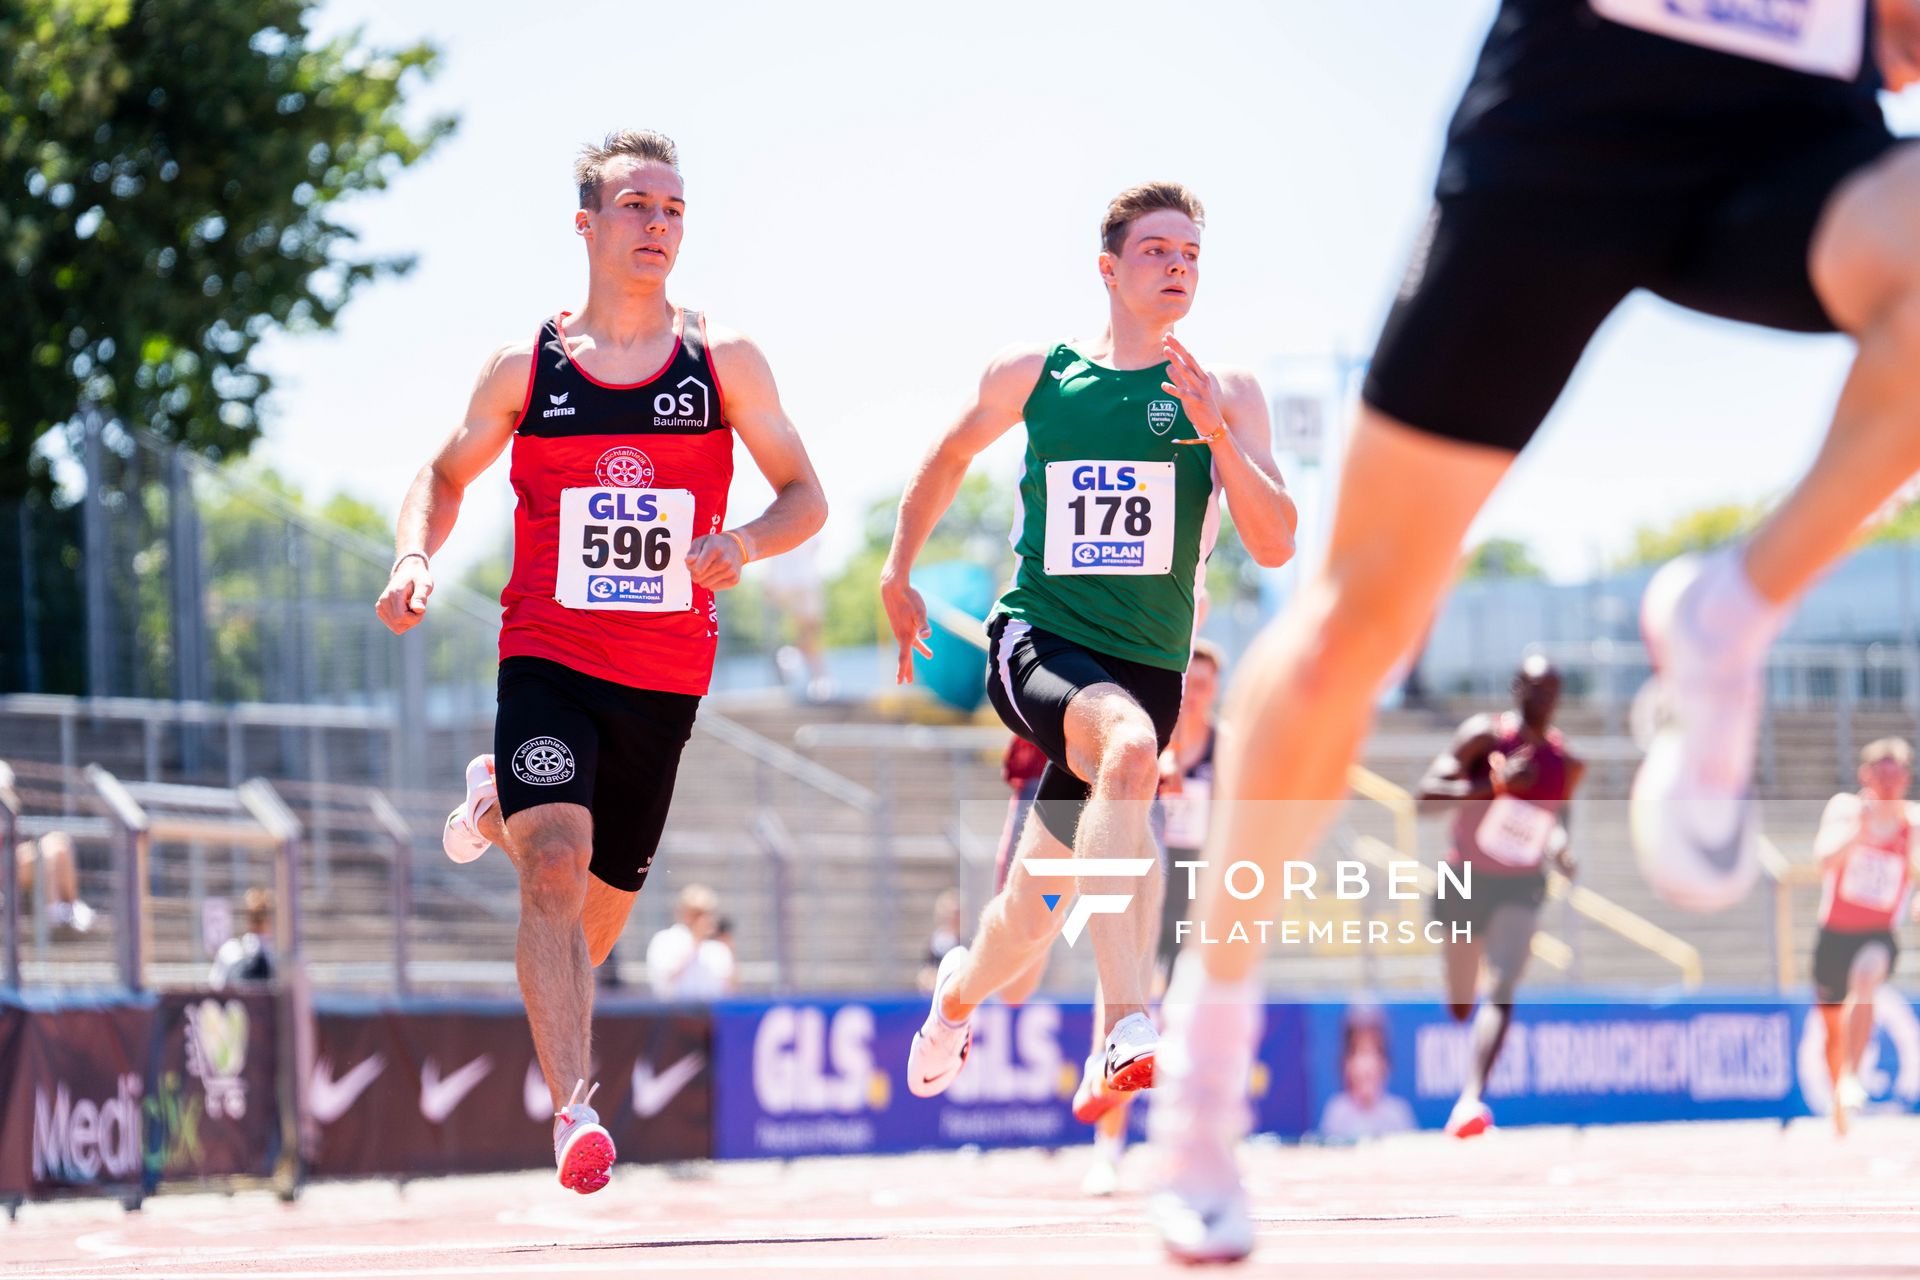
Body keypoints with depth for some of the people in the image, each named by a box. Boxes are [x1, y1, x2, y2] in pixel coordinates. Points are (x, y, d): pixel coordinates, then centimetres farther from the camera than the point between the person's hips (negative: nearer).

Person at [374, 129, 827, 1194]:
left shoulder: (723, 362, 1)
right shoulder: (524, 368, 1)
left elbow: (806, 496, 6)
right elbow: (446, 474, 16)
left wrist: (743, 544, -16)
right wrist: (414, 558, -5)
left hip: (666, 675, 2)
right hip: (547, 657, -2)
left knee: (599, 907, 14)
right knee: (556, 868, -24)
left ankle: (500, 806, 46)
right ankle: (573, 1110, -27)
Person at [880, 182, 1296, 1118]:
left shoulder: (1225, 395, 4)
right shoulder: (1033, 375, 5)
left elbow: (1274, 546, -5)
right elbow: (950, 455, 25)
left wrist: (1217, 436, -17)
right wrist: (898, 571, 22)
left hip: (1147, 666, 2)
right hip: (1037, 643, -2)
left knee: (1033, 914, 7)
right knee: (1128, 744, -37)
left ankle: (959, 995, 46)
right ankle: (1125, 1026, -45)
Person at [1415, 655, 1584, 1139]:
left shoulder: (1567, 761, -2)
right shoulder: (1484, 736, -13)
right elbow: (1425, 795, -22)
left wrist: (1560, 848, -2)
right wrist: (1495, 784, -33)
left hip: (1521, 888, 1)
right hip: (1464, 884, -1)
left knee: (1502, 989, -23)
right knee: (1459, 1005, 12)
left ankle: (1472, 1099, -34)